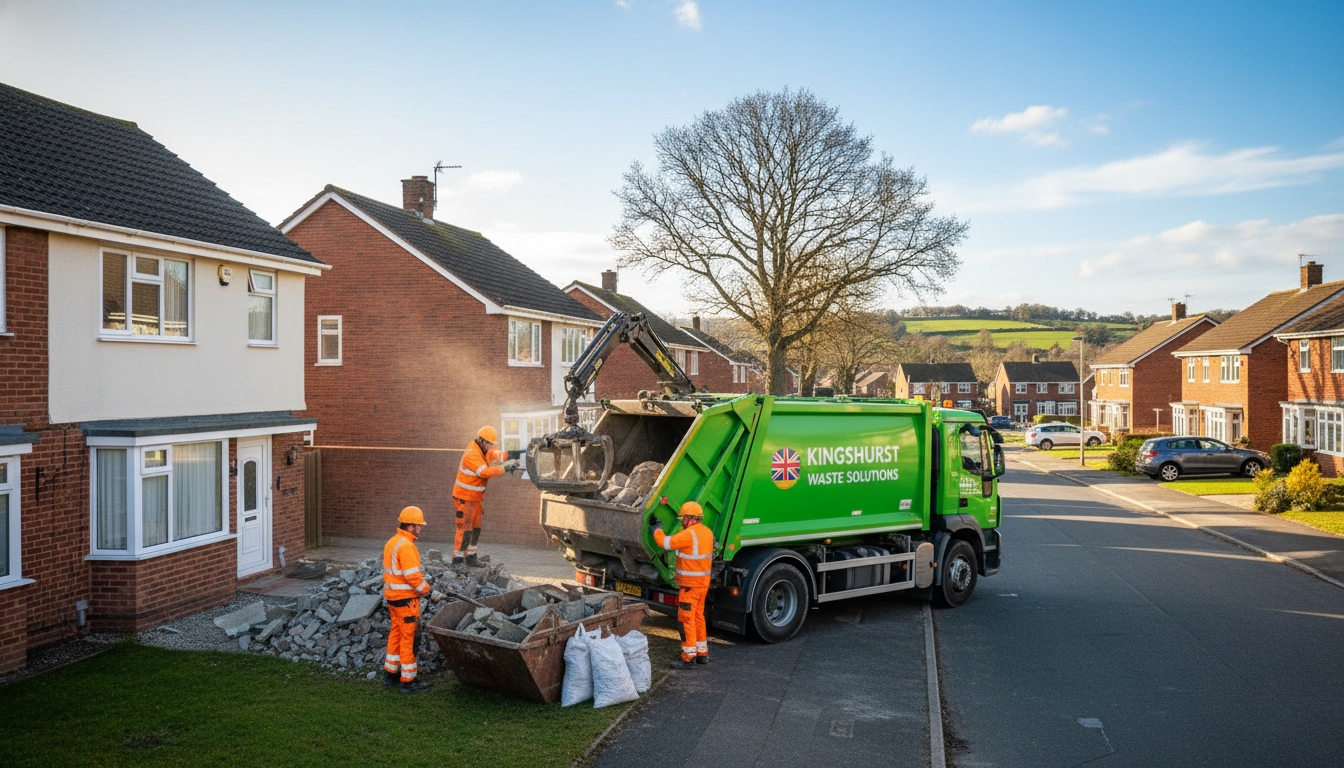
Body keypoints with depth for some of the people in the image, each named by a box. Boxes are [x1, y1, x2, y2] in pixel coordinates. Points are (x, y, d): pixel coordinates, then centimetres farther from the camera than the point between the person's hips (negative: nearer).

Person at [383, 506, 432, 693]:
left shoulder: (391, 542, 10)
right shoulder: (406, 546, -21)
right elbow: (412, 576, -24)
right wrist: (425, 588, -6)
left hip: (392, 595, 10)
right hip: (406, 598, -10)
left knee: (396, 633, 19)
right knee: (409, 637, -1)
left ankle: (390, 673, 29)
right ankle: (408, 681, 6)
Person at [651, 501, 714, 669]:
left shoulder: (689, 534, -21)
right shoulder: (707, 532, 9)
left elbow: (665, 542, -16)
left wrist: (657, 529, 0)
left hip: (690, 584, -9)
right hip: (703, 581, 9)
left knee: (686, 619, -3)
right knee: (698, 617, 17)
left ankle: (689, 659, 0)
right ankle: (702, 654, 24)